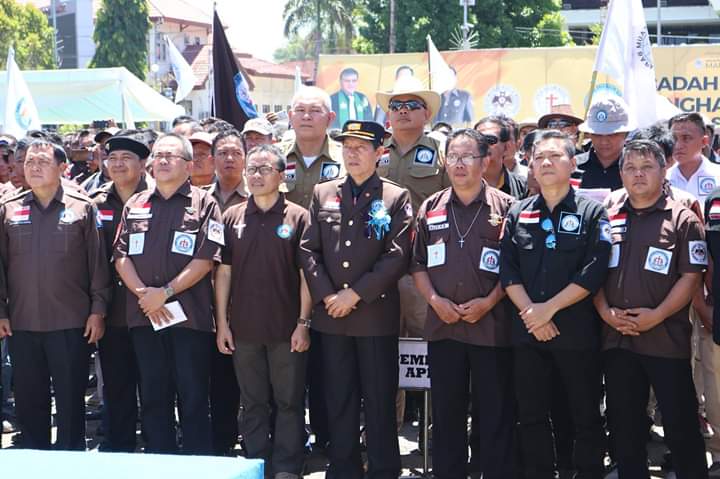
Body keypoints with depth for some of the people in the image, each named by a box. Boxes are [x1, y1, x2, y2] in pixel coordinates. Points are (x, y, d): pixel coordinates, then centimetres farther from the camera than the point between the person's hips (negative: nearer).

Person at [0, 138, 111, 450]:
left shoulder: (82, 208, 1)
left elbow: (98, 263, 1)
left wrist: (98, 311, -3)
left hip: (71, 324, -2)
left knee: (71, 403, 5)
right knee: (29, 402, 10)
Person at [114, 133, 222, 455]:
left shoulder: (203, 204, 1)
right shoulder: (134, 205, 14)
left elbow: (206, 259, -8)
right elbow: (121, 256, 8)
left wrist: (165, 292, -14)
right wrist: (143, 293, -8)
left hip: (190, 316, -4)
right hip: (144, 316, 4)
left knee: (193, 398, 0)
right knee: (152, 397, 10)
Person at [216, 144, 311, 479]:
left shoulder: (297, 217, -1)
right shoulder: (232, 217, 7)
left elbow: (306, 273, -3)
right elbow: (223, 272, 7)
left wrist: (304, 323, -7)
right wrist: (222, 323, 3)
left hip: (287, 328, -2)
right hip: (244, 328, 3)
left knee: (289, 402, 3)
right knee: (253, 404, 10)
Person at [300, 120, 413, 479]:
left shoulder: (396, 197, 1)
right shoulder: (322, 194, 10)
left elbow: (397, 256, -7)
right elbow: (308, 250, 6)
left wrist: (355, 294, -12)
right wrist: (327, 296, -7)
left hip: (377, 315, -3)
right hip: (331, 315, 3)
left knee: (379, 403, 2)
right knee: (338, 401, 9)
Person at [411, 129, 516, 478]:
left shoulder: (505, 208, 0)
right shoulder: (431, 208, 10)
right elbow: (417, 263, 12)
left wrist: (489, 301, -12)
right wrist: (434, 299, -3)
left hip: (491, 325, -3)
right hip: (443, 325, 3)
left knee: (496, 411, 2)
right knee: (446, 411, 10)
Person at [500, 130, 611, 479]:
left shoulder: (592, 212, 0)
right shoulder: (518, 213, 10)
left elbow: (594, 271, -10)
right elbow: (507, 269, 3)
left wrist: (549, 308, -15)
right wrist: (530, 311, -11)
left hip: (577, 331, -3)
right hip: (527, 331, 3)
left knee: (586, 416, 4)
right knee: (531, 415, 9)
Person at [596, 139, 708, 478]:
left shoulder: (682, 219, -1)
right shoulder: (607, 219, 10)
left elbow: (691, 277, -7)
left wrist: (657, 315, -16)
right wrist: (605, 311, -5)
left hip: (666, 338, -4)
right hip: (616, 338, 4)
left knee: (680, 425, 1)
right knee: (623, 425, 12)